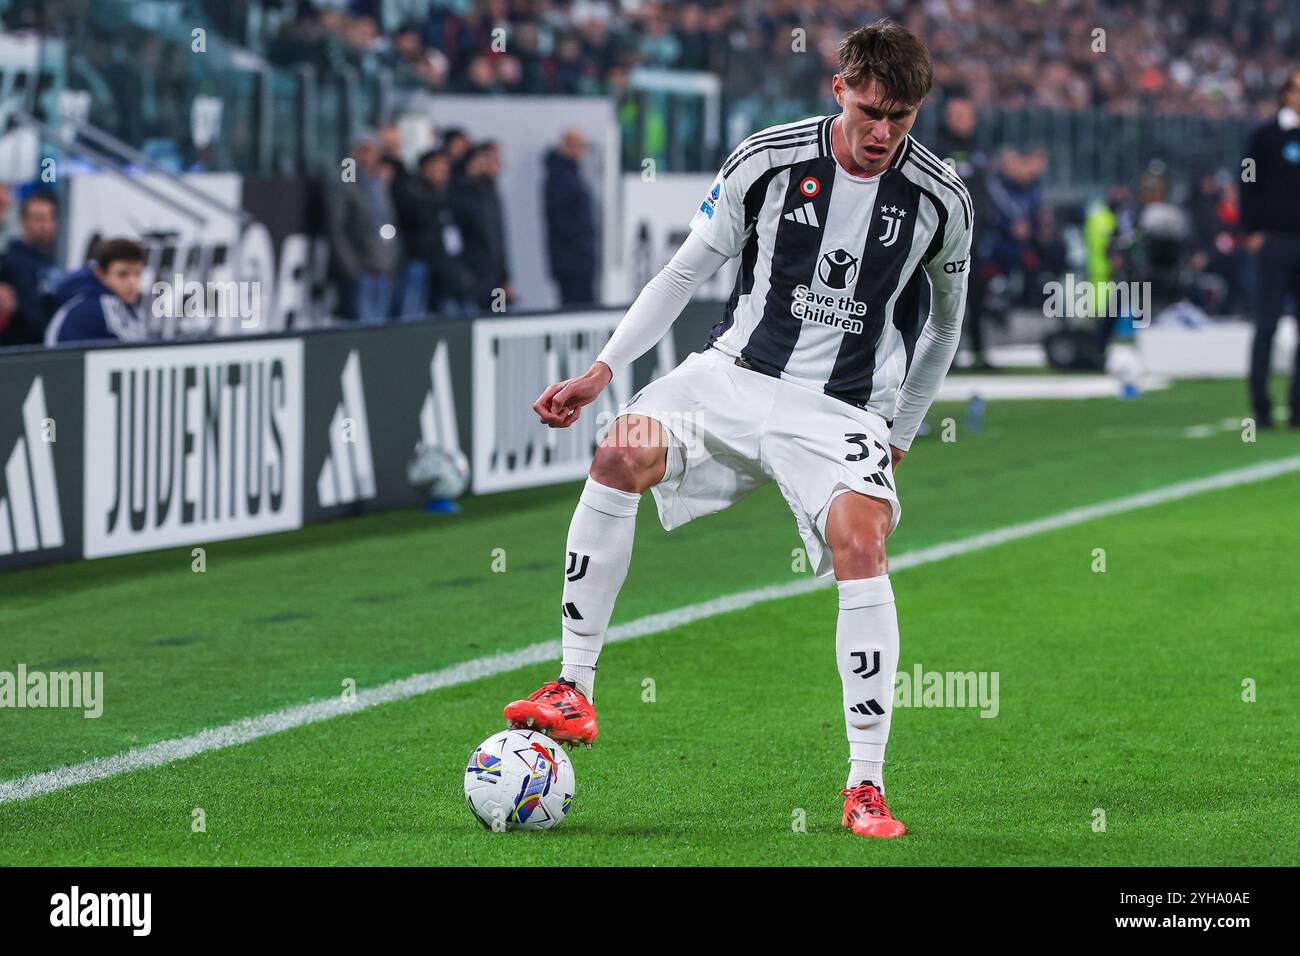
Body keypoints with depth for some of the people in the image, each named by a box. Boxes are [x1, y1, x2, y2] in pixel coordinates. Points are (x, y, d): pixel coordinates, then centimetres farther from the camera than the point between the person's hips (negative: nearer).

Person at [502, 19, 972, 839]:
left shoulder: (940, 200, -3)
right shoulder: (769, 160, -6)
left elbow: (946, 320, 15)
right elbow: (687, 270, 5)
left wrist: (900, 439, 16)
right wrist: (602, 369, -2)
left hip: (843, 412, -1)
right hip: (736, 373, 1)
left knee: (860, 544, -27)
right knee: (623, 453, -25)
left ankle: (866, 786, -19)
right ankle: (574, 694, -19)